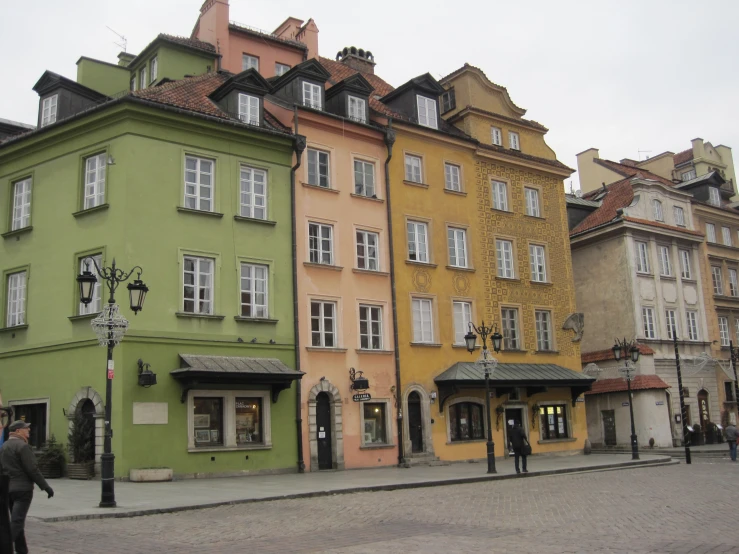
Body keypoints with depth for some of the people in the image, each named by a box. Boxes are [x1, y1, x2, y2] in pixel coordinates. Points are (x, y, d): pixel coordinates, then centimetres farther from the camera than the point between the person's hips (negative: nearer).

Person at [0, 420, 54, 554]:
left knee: (17, 521, 15)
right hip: (22, 488, -9)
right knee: (17, 522, -8)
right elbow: (32, 469, -17)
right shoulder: (23, 446, -14)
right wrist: (45, 486, -12)